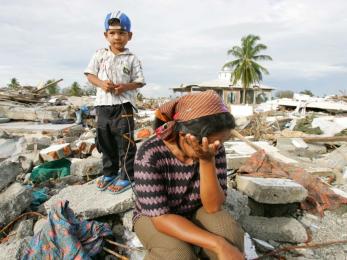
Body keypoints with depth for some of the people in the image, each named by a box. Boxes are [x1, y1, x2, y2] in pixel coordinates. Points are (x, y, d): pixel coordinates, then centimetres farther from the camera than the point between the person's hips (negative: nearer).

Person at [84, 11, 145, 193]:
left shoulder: (132, 59, 1)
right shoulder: (100, 54, 8)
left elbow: (139, 82, 1)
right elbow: (90, 75, 8)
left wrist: (125, 86, -17)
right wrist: (101, 83, -12)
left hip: (123, 105, -3)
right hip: (103, 104, 4)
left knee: (125, 142, -1)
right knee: (105, 141, 13)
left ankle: (127, 177, 11)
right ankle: (109, 173, 30)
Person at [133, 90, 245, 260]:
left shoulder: (215, 150, -18)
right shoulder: (150, 154, -30)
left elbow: (213, 206, -20)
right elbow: (161, 217, -29)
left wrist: (208, 161, -36)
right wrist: (218, 245, -36)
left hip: (194, 214, 3)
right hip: (153, 219, -3)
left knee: (229, 231, -26)